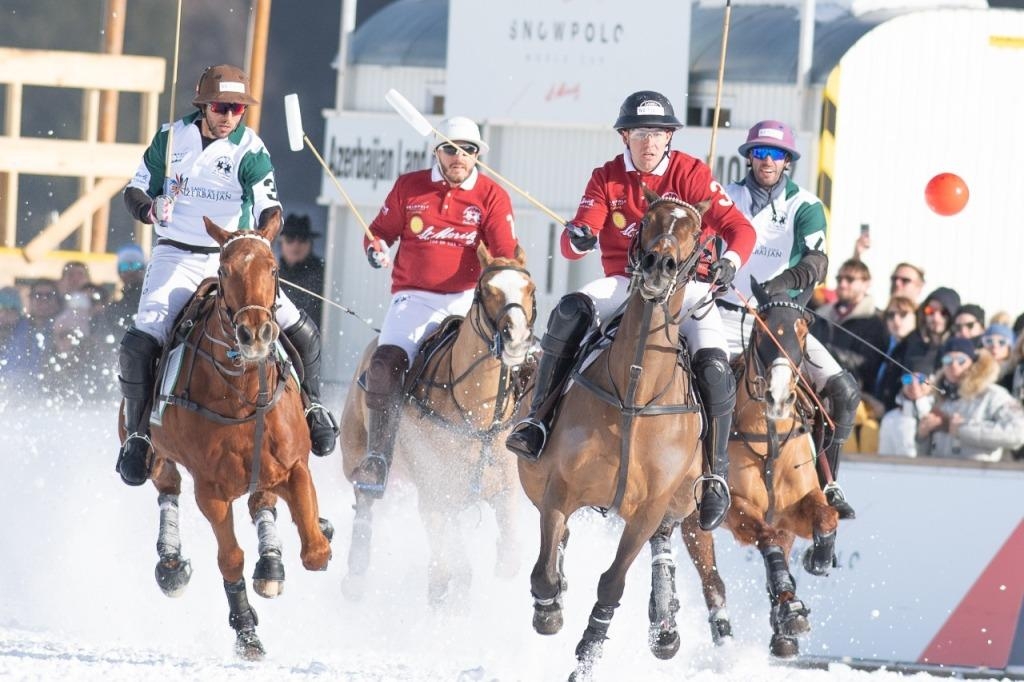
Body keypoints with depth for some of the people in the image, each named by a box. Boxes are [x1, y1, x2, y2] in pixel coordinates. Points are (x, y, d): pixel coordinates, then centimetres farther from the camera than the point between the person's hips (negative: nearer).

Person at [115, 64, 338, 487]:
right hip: (177, 257, -1)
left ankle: (311, 408, 18)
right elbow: (136, 190, 8)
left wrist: (264, 234, -38)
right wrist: (148, 207, -16)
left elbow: (269, 209, -15)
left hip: (233, 259, 1)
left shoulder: (250, 152, -5)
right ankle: (138, 433, -5)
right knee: (140, 342, -22)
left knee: (301, 332, -8)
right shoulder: (171, 139, 0)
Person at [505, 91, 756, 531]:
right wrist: (577, 238, -32)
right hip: (624, 284, 1)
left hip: (685, 285, -1)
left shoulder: (691, 175, -3)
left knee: (713, 367, -25)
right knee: (570, 313, -29)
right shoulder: (607, 179, 3)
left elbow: (739, 229, -9)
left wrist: (729, 262, -32)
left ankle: (715, 476, -13)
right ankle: (538, 420, -26)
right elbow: (574, 244, -5)